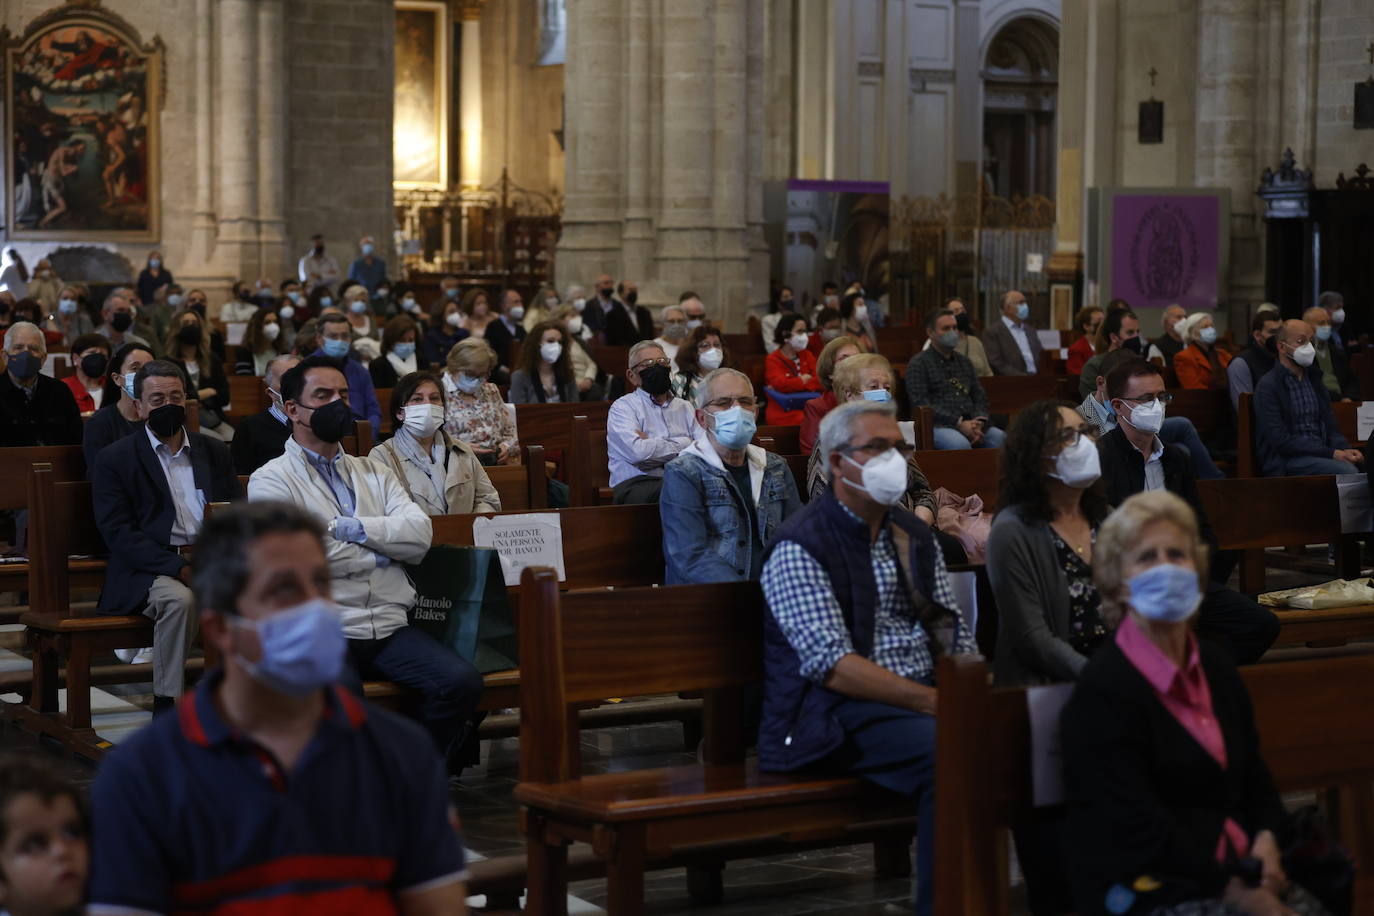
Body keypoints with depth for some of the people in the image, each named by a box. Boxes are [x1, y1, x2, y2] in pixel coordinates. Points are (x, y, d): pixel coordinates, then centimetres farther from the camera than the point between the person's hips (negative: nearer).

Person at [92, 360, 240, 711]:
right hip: (148, 570, -3)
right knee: (179, 599, -36)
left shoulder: (213, 451, 18)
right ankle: (166, 706, -26)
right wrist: (178, 567, -18)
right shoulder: (115, 458, 5)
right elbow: (118, 532, -5)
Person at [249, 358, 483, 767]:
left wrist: (353, 527, -5)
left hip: (391, 627, 5)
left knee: (462, 681, -20)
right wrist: (381, 548, 3)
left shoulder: (374, 473, 22)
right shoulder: (272, 480, 6)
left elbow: (420, 536, 7)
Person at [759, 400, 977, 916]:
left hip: (924, 699, 7)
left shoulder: (914, 535, 16)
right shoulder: (800, 548, -8)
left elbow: (955, 636, 15)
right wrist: (934, 702, -23)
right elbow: (833, 666, -17)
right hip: (833, 717, -7)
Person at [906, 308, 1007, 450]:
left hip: (970, 424, 5)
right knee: (960, 444, -37)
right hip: (938, 425, -5)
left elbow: (980, 396, 22)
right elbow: (921, 403, -6)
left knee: (1000, 438, -25)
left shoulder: (964, 362, 25)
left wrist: (979, 421, -2)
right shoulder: (918, 363, 5)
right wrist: (959, 423, -14)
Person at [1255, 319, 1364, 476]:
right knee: (1347, 470, -31)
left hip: (1319, 454, 7)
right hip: (1284, 461, -7)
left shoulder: (1313, 380, 19)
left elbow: (1330, 427, 19)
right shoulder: (1268, 386, -4)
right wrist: (1331, 453, -18)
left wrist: (1344, 450, -5)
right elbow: (1281, 441, -12)